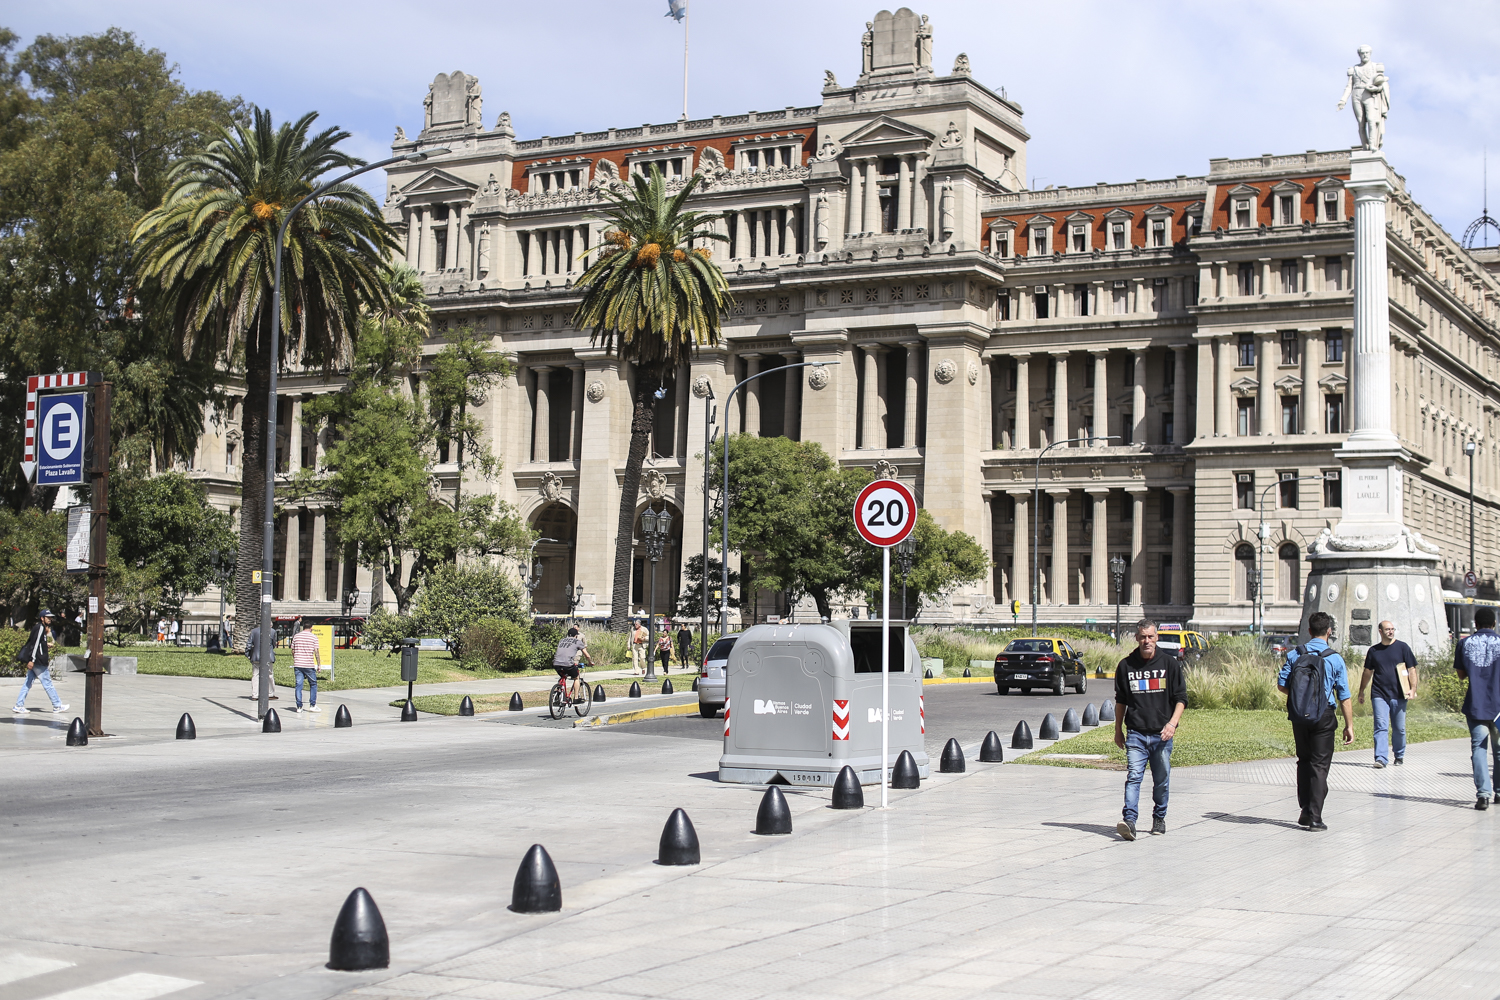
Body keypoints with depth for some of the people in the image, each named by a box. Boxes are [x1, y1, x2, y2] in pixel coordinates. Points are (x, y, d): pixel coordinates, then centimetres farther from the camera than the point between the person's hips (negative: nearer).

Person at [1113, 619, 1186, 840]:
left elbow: (1181, 698, 1)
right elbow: (1120, 700, 18)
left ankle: (1159, 818, 27)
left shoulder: (1169, 663, 2)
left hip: (1162, 733, 0)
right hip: (1135, 733, 0)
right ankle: (1129, 821, -22)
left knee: (1161, 780, 9)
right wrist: (1118, 729, 18)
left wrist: (1173, 722, -14)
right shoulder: (1126, 666, 6)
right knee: (1133, 776, -13)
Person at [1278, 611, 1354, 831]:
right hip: (1323, 717, -3)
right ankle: (1315, 817, -1)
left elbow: (1281, 685, 2)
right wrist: (1349, 725, 1)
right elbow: (1344, 696, -5)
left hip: (1298, 715, 3)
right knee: (1319, 765, 2)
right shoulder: (1335, 659, -6)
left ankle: (1305, 811, 17)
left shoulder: (1294, 654, 1)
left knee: (1304, 761, 18)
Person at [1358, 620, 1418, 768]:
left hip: (1398, 695, 0)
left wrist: (1413, 688, -7)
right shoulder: (1374, 650, 10)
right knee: (1381, 727, -10)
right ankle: (1381, 758, -15)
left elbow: (1411, 669, 4)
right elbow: (1367, 672, 18)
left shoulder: (1402, 647, 5)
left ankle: (1399, 756, 23)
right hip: (1379, 695, 1)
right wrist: (1361, 691, 18)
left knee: (1399, 728, 7)